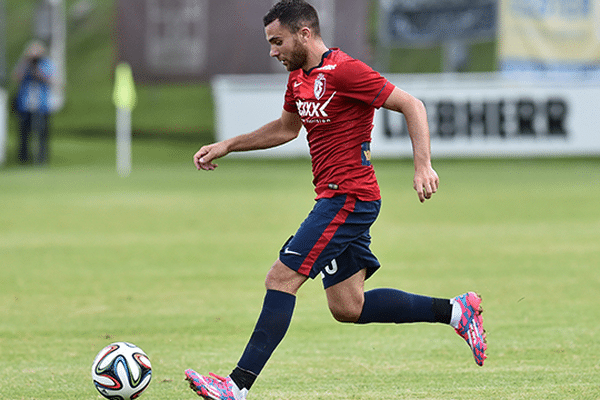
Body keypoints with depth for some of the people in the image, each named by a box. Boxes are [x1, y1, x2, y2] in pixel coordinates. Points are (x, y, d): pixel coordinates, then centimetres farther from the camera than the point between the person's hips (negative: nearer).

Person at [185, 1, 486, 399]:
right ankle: (455, 311, 15)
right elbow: (286, 128, 31)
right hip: (337, 200, 10)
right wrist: (226, 146, 25)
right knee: (348, 308, 8)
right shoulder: (299, 77, 14)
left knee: (281, 279, -12)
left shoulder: (344, 71, -15)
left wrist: (423, 165, -24)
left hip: (348, 198, -10)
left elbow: (411, 105, -14)